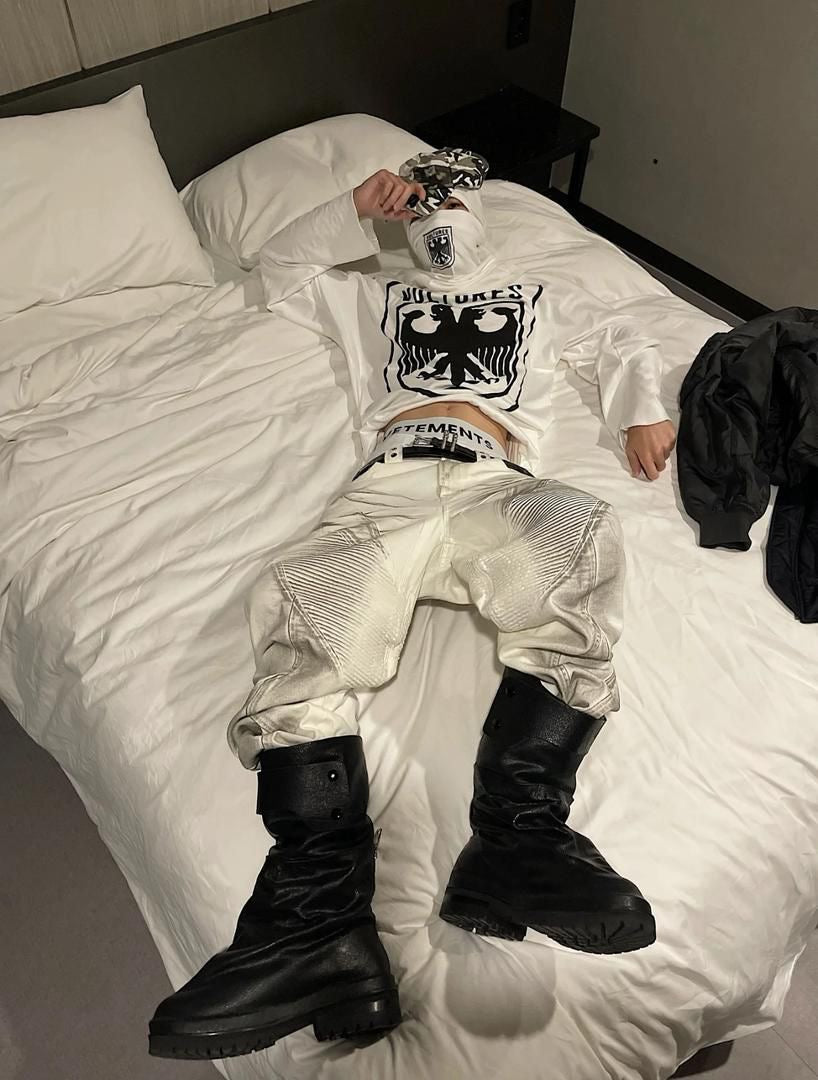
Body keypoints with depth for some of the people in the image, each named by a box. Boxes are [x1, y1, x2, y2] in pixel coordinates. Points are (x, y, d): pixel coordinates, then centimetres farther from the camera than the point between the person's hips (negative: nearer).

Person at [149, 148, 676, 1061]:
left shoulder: (536, 299, 40)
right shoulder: (374, 299, 42)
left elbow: (623, 344, 36)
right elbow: (280, 269, 45)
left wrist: (639, 413, 15)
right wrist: (357, 208, 34)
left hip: (496, 481, 0)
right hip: (388, 487, 1)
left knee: (584, 536, -38)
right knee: (297, 608, -34)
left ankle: (515, 839, -41)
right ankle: (321, 921, -42)